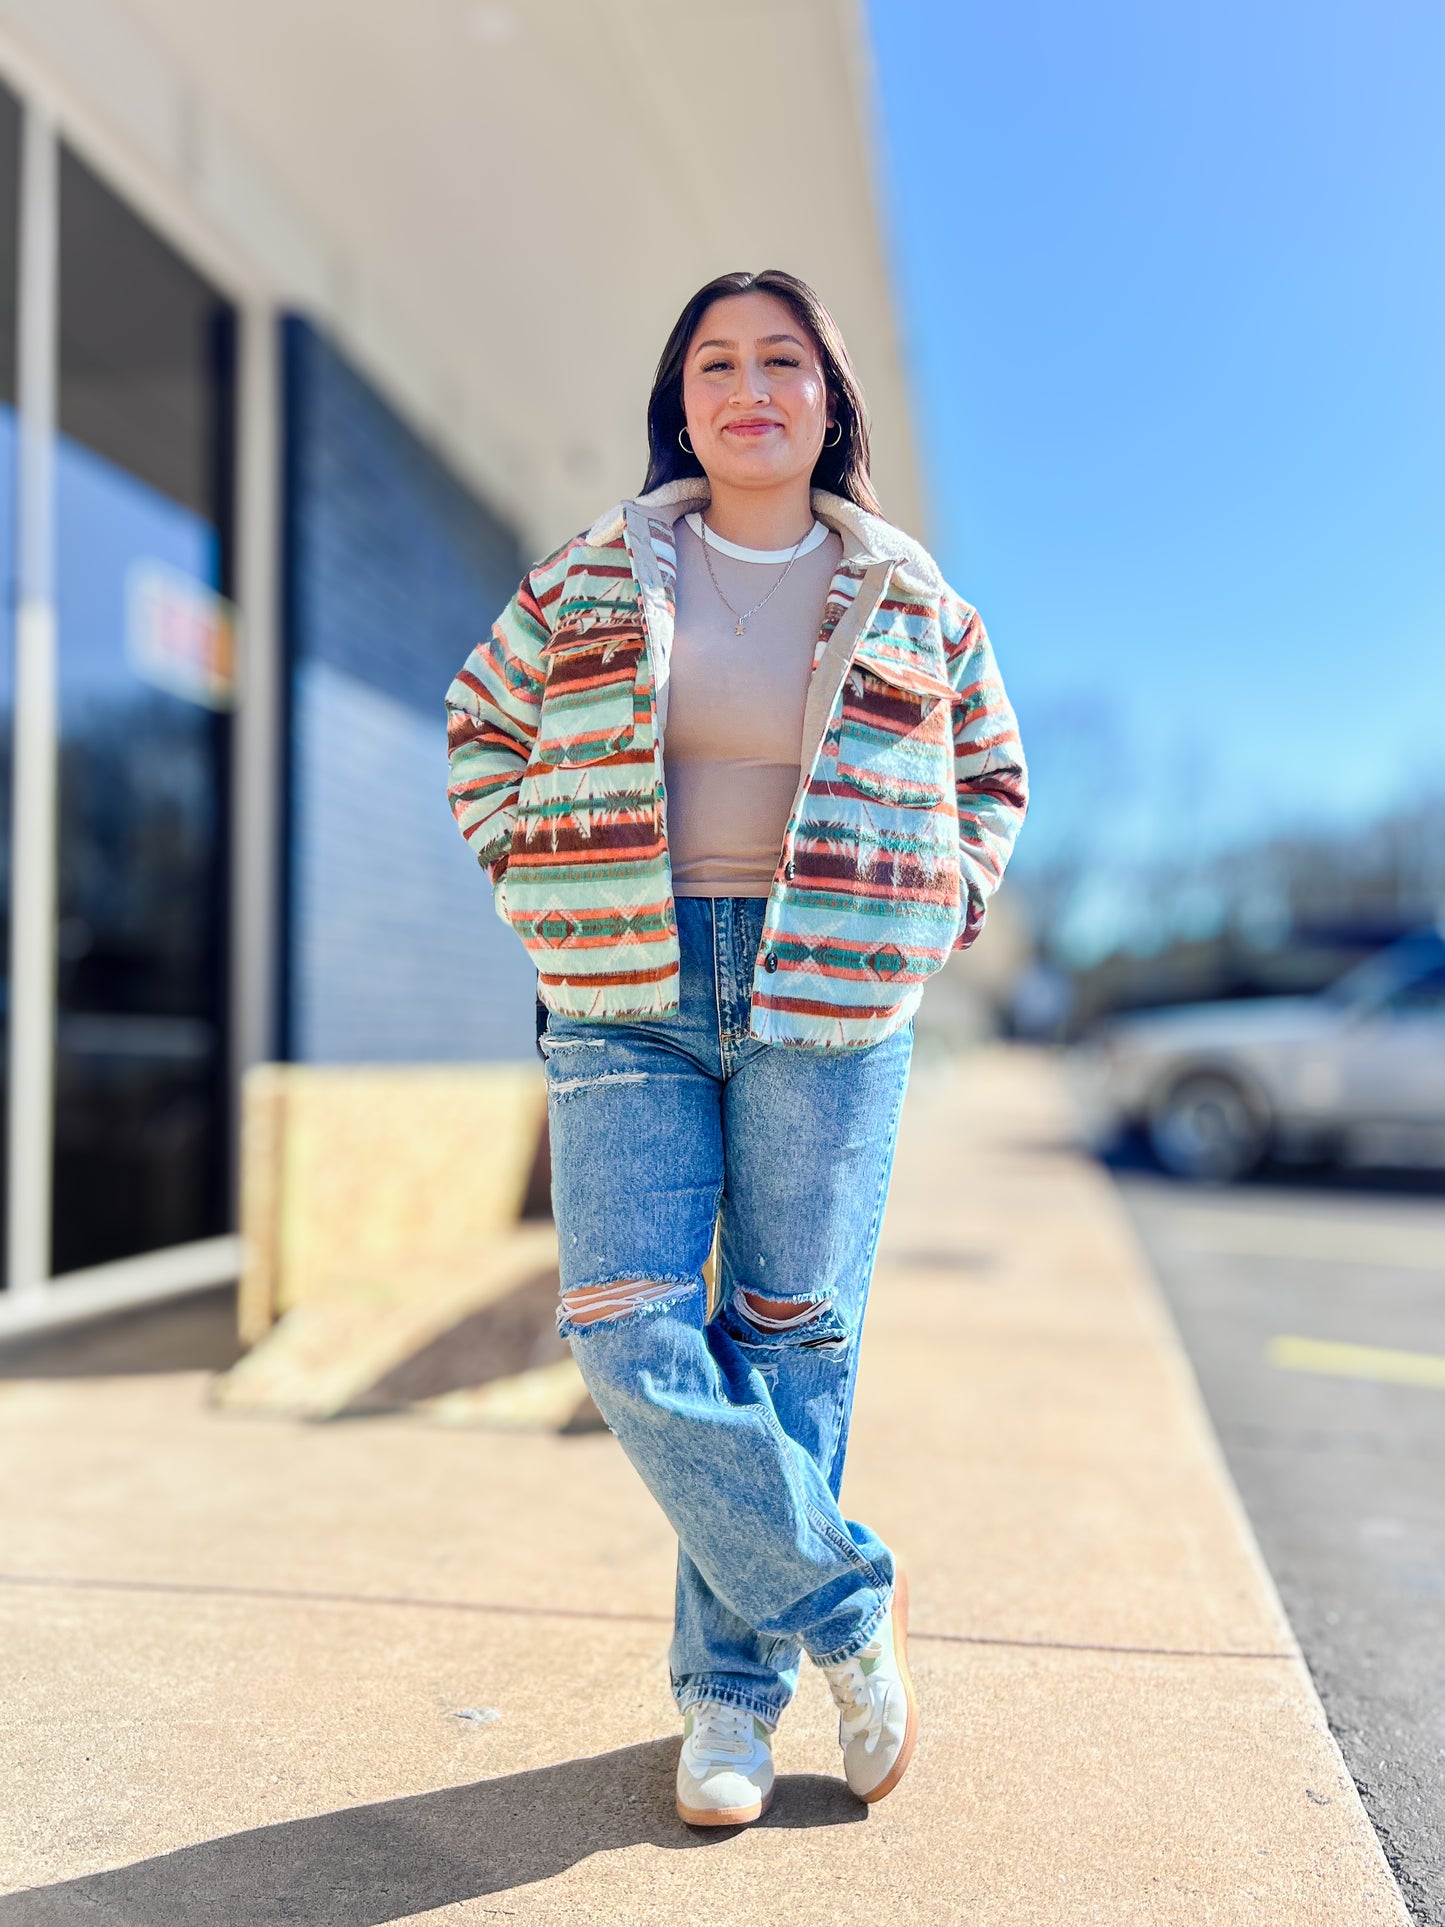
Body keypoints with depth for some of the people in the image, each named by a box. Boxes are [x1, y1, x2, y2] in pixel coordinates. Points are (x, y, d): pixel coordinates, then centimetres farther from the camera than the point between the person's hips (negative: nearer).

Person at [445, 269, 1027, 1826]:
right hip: (629, 1004, 1)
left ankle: (735, 1687, 18)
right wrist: (547, 894, 9)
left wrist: (935, 922, 9)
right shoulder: (593, 575, 9)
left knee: (789, 1343, 1)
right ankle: (847, 1605, 9)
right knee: (629, 1332, -9)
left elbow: (992, 769, 22)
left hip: (829, 1006, 0)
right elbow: (483, 729, 19)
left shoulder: (906, 595, 9)